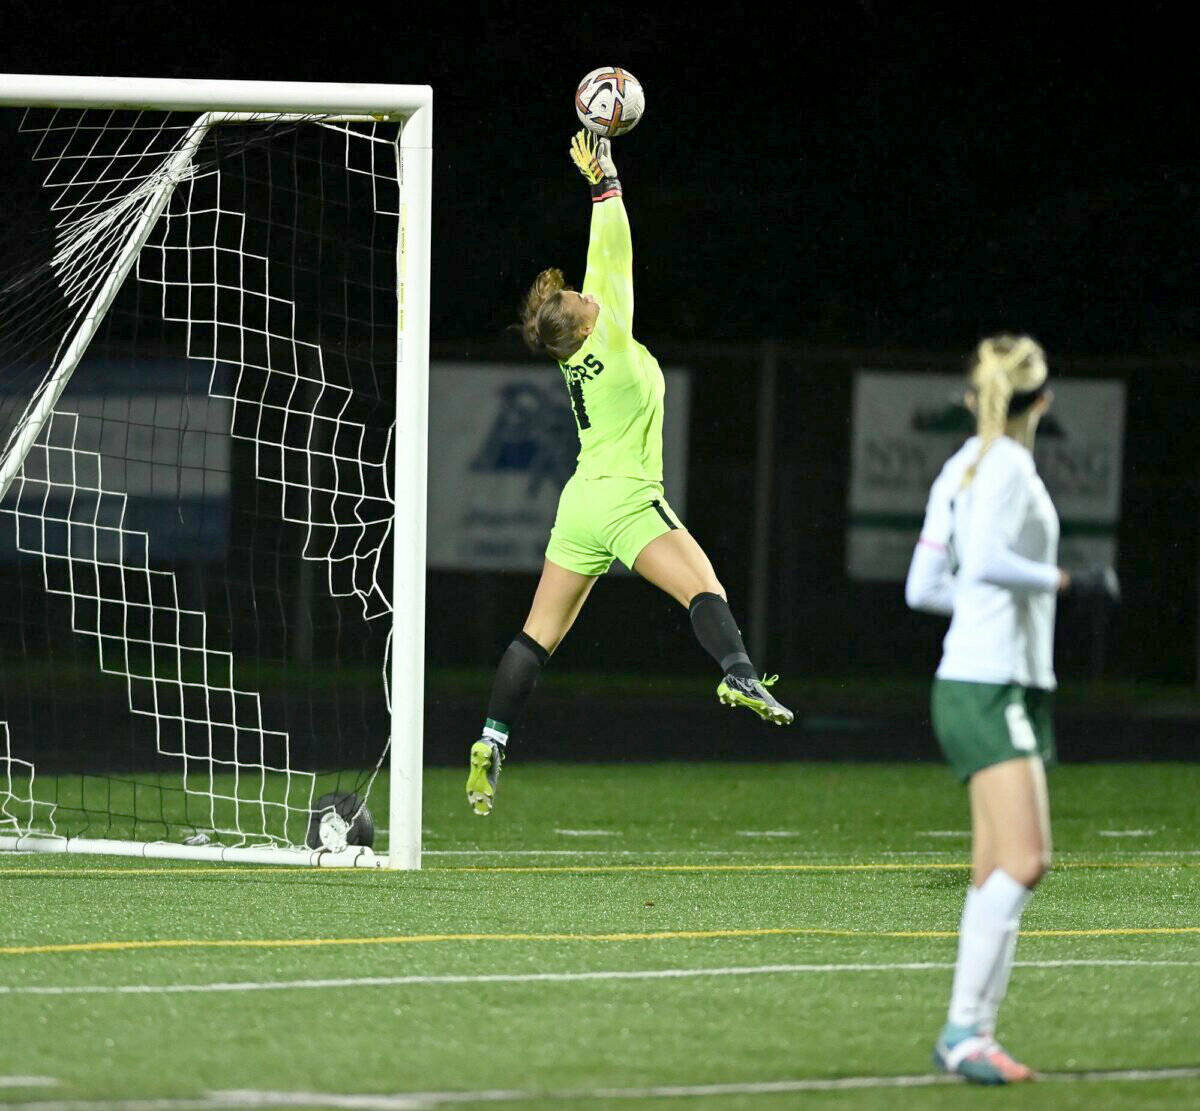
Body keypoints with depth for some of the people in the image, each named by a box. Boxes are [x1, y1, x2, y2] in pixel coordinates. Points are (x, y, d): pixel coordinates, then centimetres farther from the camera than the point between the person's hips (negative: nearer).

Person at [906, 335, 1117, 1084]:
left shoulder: (964, 467, 15)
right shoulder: (1008, 465, -11)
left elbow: (924, 586, 16)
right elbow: (986, 559, -25)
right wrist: (1065, 581, -15)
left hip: (982, 686, 10)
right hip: (993, 686, -10)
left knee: (1000, 871, 6)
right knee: (1024, 860, -15)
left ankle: (974, 1034, 4)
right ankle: (963, 1028, -18)